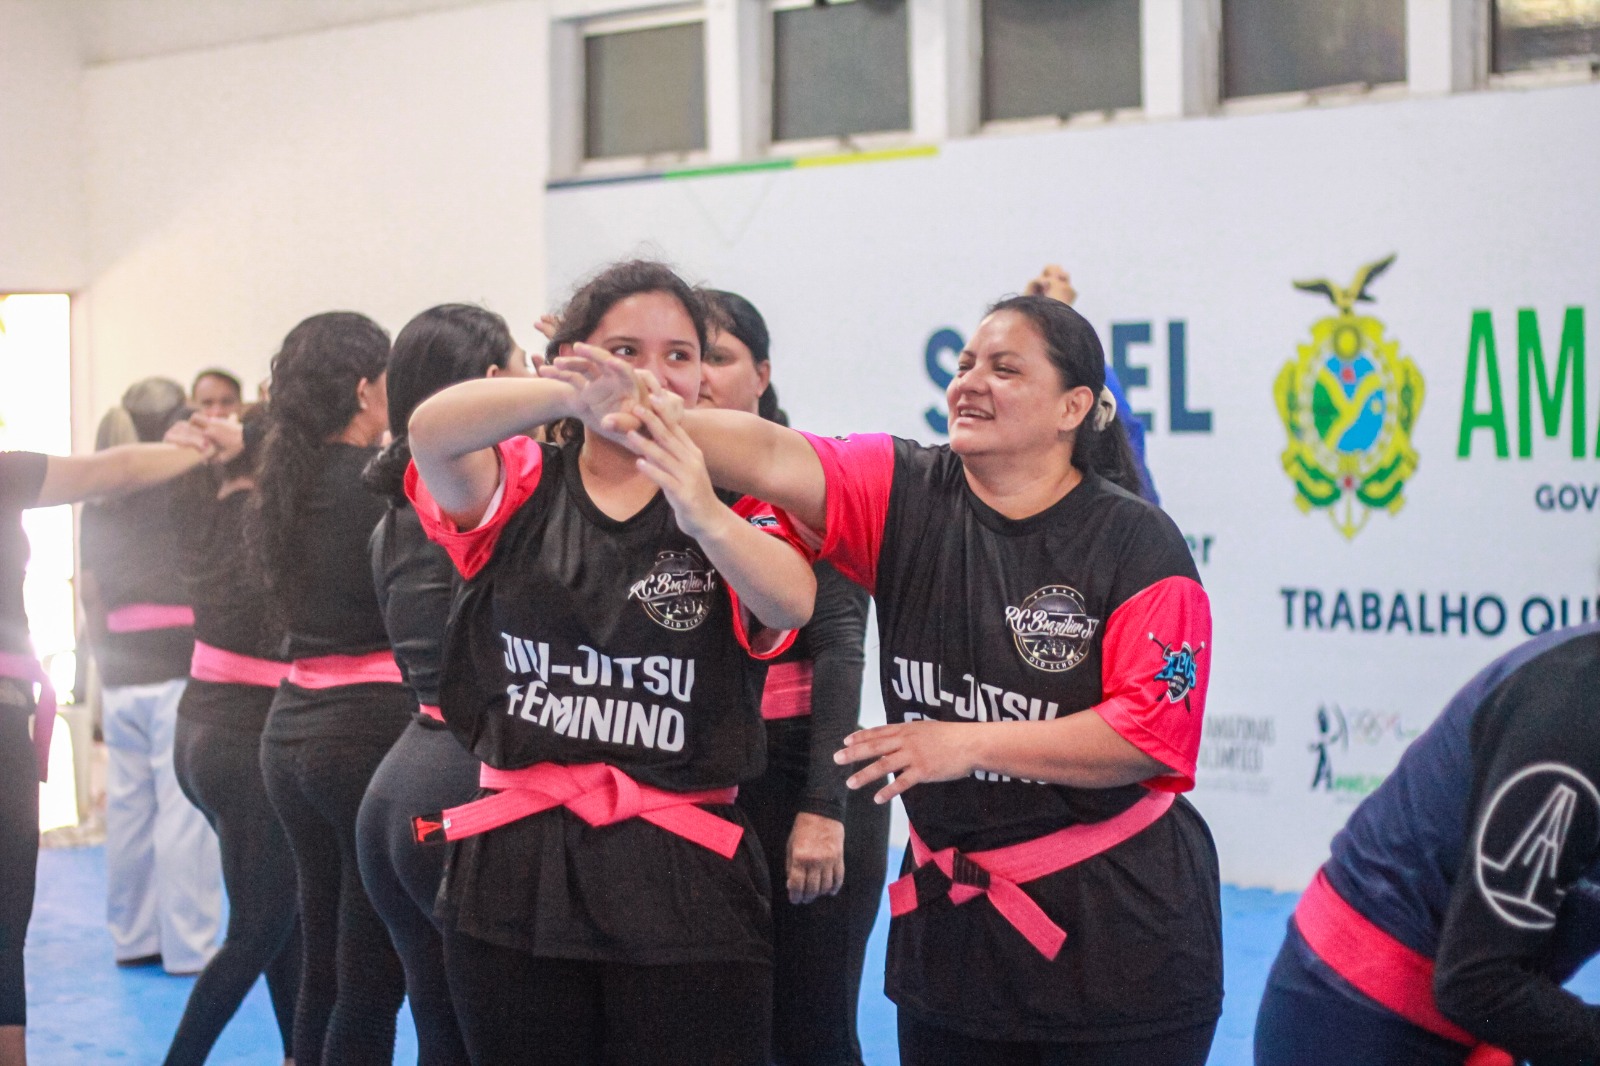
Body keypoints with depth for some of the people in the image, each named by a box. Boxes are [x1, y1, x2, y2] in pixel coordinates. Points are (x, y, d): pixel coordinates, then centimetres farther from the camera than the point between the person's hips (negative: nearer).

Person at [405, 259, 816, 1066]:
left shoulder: (733, 508, 4)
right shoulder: (517, 491, 5)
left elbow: (793, 604, -18)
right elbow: (432, 430, -18)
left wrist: (706, 519, -40)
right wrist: (578, 395, -37)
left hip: (685, 879, -1)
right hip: (514, 874, 1)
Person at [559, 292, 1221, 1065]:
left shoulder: (1137, 545, -10)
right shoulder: (906, 496, -1)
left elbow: (1154, 730, -15)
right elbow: (775, 458, -18)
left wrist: (971, 744, -17)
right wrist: (649, 418, -35)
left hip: (1113, 923, -3)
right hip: (950, 916, 4)